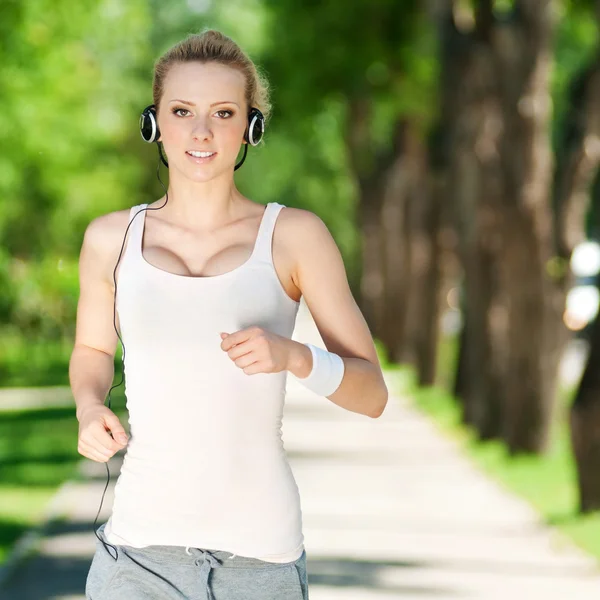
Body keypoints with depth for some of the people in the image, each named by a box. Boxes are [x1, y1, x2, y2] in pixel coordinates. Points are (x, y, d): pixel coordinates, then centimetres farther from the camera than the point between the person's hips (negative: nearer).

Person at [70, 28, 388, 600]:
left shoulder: (295, 236, 0)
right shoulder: (111, 239, 5)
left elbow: (371, 393, 2)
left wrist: (294, 355, -17)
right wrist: (89, 408, 2)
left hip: (259, 553, -1)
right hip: (140, 549, 1)